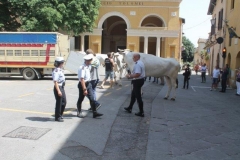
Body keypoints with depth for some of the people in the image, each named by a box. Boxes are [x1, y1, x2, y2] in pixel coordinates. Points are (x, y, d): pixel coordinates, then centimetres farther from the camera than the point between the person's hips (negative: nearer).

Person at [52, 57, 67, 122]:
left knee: (64, 102, 15)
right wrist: (58, 91, -26)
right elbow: (55, 82, -22)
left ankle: (60, 115, 30)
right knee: (59, 103, 1)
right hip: (58, 88, -9)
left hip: (62, 88, 9)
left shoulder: (60, 70, 11)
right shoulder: (56, 71, -17)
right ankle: (57, 117, 13)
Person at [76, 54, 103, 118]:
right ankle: (79, 113, 28)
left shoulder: (89, 66, 4)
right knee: (80, 99, 11)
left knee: (92, 98, 3)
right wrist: (84, 89, -27)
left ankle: (94, 113, 6)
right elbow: (82, 79, -26)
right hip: (83, 84, -7)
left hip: (88, 84, 8)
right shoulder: (82, 68, -23)